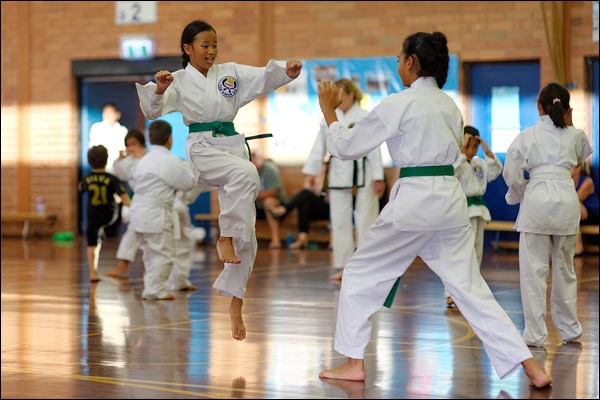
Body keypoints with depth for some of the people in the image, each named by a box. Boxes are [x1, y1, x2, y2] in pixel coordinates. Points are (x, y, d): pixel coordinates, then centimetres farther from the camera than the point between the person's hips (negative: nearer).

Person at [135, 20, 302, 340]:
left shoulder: (230, 72, 11)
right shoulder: (179, 81, 4)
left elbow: (263, 78, -2)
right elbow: (153, 112, -7)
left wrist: (288, 72, -22)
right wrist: (158, 90, -28)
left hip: (233, 144, 4)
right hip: (202, 147, -4)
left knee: (246, 234, 3)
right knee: (246, 174, -36)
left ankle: (235, 304, 12)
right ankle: (224, 239, -20)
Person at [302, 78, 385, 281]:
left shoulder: (365, 118, -7)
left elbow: (374, 149, -8)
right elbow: (320, 146, 9)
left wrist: (378, 178, -11)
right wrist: (312, 171, 3)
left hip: (361, 174, -5)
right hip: (338, 174, 5)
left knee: (365, 220, -3)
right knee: (340, 221, 9)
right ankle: (342, 266, 17)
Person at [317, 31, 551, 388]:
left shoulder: (398, 104, -9)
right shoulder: (450, 105, 12)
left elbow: (346, 146, -3)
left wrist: (329, 112, 12)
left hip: (414, 198, -6)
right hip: (451, 197, 6)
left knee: (361, 274, 11)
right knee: (469, 286, 8)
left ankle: (354, 364, 13)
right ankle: (531, 367, 3)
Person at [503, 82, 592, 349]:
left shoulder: (526, 136, 0)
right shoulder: (575, 135, 7)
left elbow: (511, 174, -3)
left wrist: (519, 194, 16)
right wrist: (569, 124, 24)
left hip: (537, 199, -3)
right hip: (566, 199, 3)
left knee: (534, 269, 1)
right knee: (564, 268, 16)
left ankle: (535, 334, -1)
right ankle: (569, 330, 25)